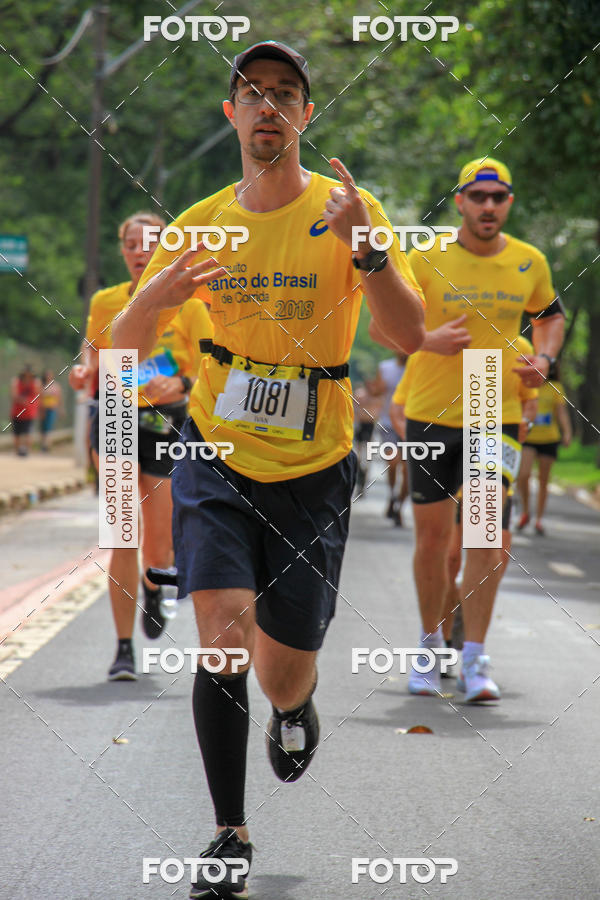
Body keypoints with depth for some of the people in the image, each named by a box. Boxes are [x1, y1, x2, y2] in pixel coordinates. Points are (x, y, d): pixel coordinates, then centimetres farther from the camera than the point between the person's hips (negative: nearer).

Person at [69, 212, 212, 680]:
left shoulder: (188, 306, 0)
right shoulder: (105, 302, 6)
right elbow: (95, 362, 14)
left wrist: (180, 385, -22)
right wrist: (84, 374, -9)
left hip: (167, 424, 0)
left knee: (159, 547, 3)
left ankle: (152, 589, 42)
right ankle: (124, 649, -6)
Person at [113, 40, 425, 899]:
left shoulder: (346, 209, -8)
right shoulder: (201, 223, 0)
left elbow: (410, 334, -19)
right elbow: (126, 344, 4)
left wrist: (366, 245, -35)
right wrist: (153, 298, -19)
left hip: (312, 468, -1)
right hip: (217, 454, 1)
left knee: (283, 673, 3)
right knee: (224, 634, -18)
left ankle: (295, 709, 42)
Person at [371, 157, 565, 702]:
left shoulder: (530, 262, 2)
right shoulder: (426, 261, -7)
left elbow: (551, 314, 20)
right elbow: (380, 326, -3)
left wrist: (543, 359, 1)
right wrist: (428, 340, -21)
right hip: (432, 414, -1)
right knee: (432, 535, 6)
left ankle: (474, 659, -6)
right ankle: (431, 643, 26)